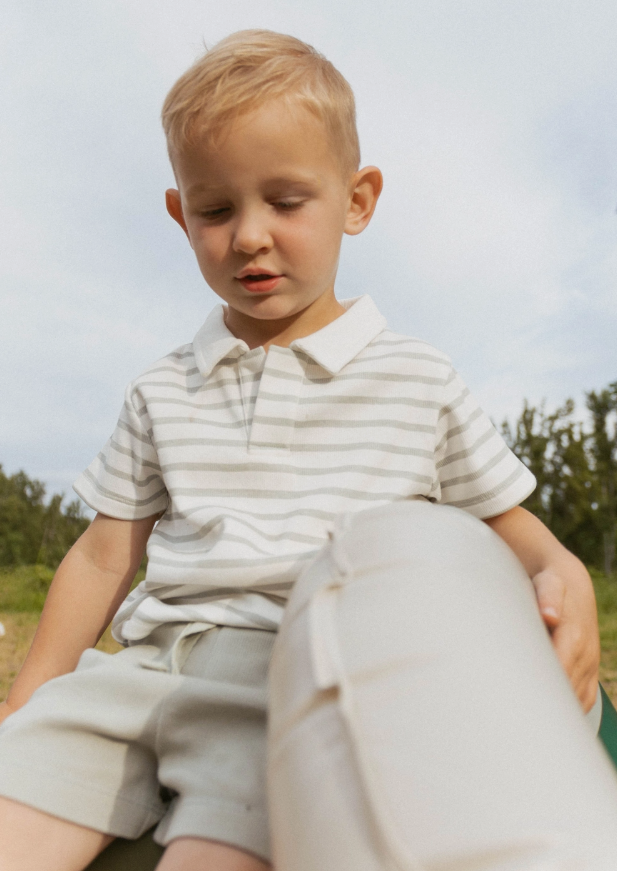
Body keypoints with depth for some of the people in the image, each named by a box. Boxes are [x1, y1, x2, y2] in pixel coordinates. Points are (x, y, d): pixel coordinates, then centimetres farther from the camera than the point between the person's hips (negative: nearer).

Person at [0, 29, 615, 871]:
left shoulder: (420, 381, 5)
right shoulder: (161, 393, 13)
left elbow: (509, 525, 12)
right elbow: (104, 557, 15)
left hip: (306, 677, -3)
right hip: (148, 666, 4)